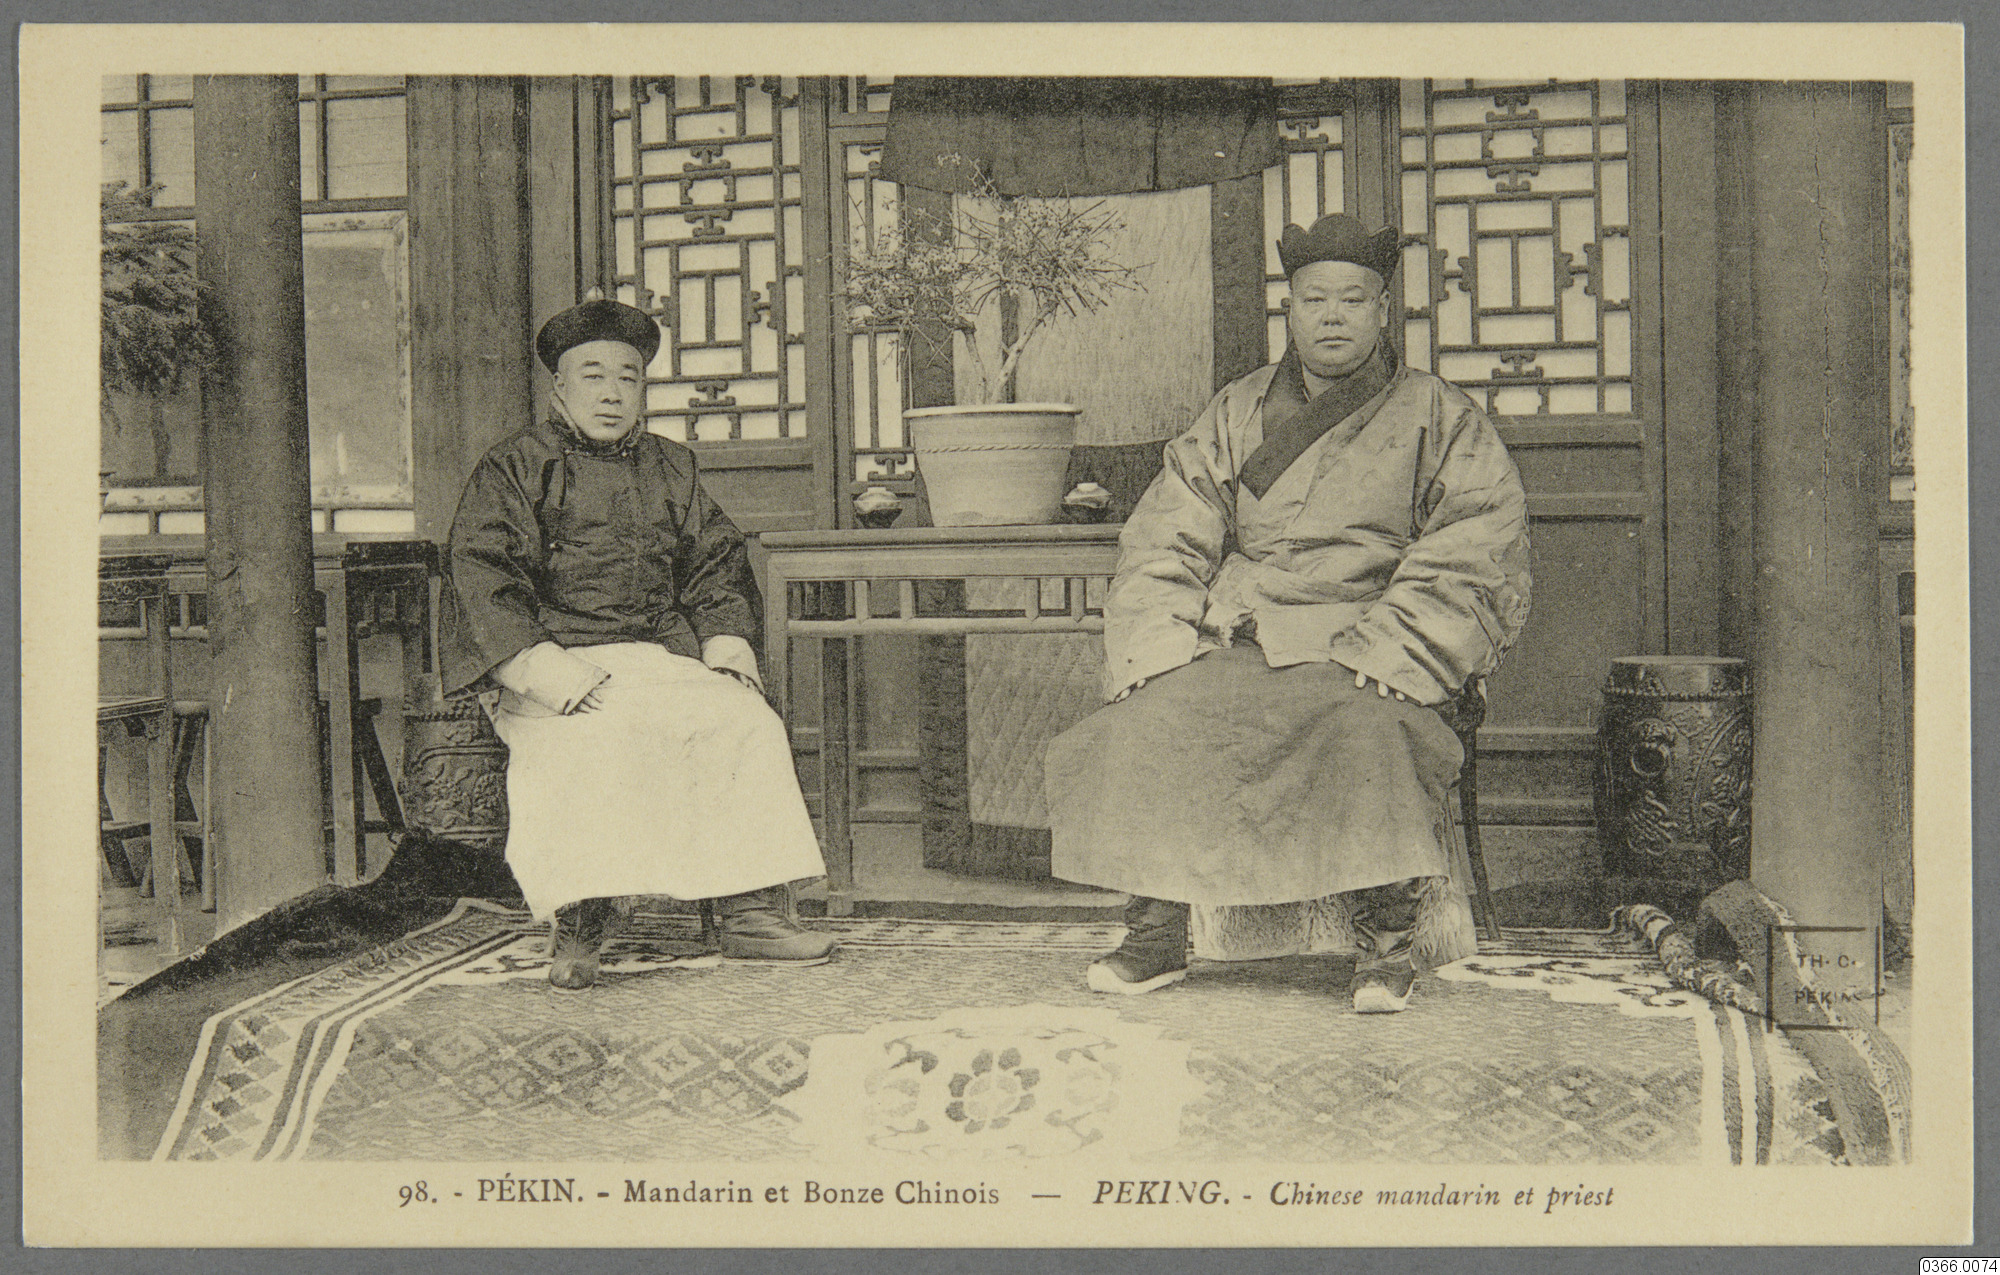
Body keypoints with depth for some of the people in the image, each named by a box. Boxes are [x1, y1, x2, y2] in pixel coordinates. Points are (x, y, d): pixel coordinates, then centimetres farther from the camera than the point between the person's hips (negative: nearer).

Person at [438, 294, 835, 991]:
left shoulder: (671, 469, 21)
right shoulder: (514, 468, 5)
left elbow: (718, 563, 22)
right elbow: (479, 574, -6)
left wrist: (728, 647, 2)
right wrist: (542, 668, -21)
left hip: (662, 657, 5)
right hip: (551, 663, -4)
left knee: (749, 722, -21)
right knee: (599, 737, -36)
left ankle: (752, 911, -15)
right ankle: (579, 930, -29)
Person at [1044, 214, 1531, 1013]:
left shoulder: (1441, 422, 10)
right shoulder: (1234, 416, 19)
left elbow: (1471, 567, -2)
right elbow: (1162, 544, 12)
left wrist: (1371, 656, -16)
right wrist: (1160, 649, -7)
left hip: (1366, 650, -3)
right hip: (1234, 642, 3)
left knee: (1368, 727, -35)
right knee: (1151, 720, -24)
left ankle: (1390, 930, -17)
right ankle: (1154, 931, -11)